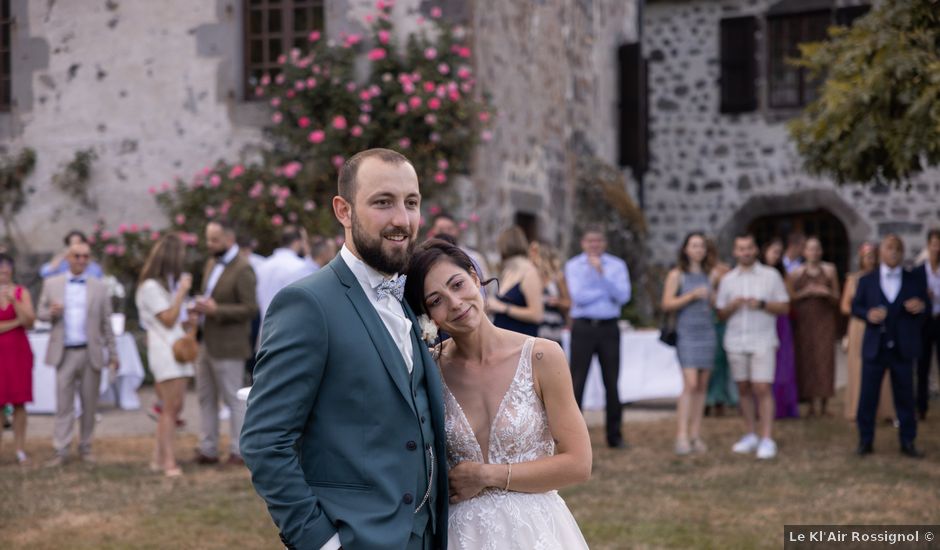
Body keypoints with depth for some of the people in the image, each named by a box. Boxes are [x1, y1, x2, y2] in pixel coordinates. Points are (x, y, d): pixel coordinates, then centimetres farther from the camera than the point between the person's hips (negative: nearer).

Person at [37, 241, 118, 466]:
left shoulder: (99, 287, 7)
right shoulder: (51, 284, 8)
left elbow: (106, 323, 7)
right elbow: (40, 313, 10)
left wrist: (113, 354, 4)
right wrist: (51, 312, -13)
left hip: (91, 353, 0)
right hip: (64, 353, 0)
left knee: (89, 403, 5)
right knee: (63, 404, -1)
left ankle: (85, 448, 15)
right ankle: (61, 450, 3)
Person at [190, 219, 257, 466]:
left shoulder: (242, 269, -15)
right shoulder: (212, 263, 11)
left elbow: (250, 309, -19)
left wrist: (216, 310, -23)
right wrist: (200, 307, 0)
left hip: (228, 346, -9)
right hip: (206, 343, 9)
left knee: (233, 398, 2)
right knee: (206, 397, 13)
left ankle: (239, 451, 12)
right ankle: (208, 449, 22)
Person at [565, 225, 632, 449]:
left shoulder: (617, 265, 6)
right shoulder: (573, 266, 3)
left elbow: (623, 296, -8)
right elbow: (578, 296, -10)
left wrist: (602, 274, -15)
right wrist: (607, 291, -6)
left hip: (609, 328, 2)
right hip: (583, 327, -1)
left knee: (611, 382, 6)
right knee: (577, 382, -2)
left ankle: (615, 435, 15)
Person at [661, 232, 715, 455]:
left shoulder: (709, 274, 13)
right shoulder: (676, 274, 0)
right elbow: (667, 304, -8)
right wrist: (692, 295, -16)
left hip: (707, 332, 5)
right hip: (686, 333, -5)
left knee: (702, 386, 3)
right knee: (690, 384, -15)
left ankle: (696, 435, 7)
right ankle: (682, 436, -15)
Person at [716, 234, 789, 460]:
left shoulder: (771, 275, 4)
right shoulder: (728, 280, 11)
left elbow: (784, 307, 3)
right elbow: (721, 313, 12)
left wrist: (762, 304, -13)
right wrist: (732, 306, -9)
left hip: (762, 341, -3)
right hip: (736, 341, 3)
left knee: (762, 389, -10)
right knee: (743, 389, 6)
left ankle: (767, 440, -10)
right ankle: (751, 436, 16)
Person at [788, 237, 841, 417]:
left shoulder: (829, 270, 9)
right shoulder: (796, 273, 8)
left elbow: (837, 298, 11)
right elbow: (790, 298, 4)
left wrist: (827, 293, -10)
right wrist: (805, 292, -11)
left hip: (825, 319, 0)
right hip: (803, 320, 0)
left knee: (824, 358, -8)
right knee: (806, 359, -4)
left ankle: (823, 403, -6)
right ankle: (811, 403, 1)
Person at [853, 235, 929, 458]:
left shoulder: (915, 279, 6)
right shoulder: (867, 280, 6)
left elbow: (925, 308, 6)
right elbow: (855, 306, 6)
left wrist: (921, 307, -17)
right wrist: (868, 314, -15)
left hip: (903, 348, 0)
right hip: (875, 347, 0)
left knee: (905, 397, 6)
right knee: (868, 397, 2)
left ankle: (908, 442, 13)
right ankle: (865, 441, 10)